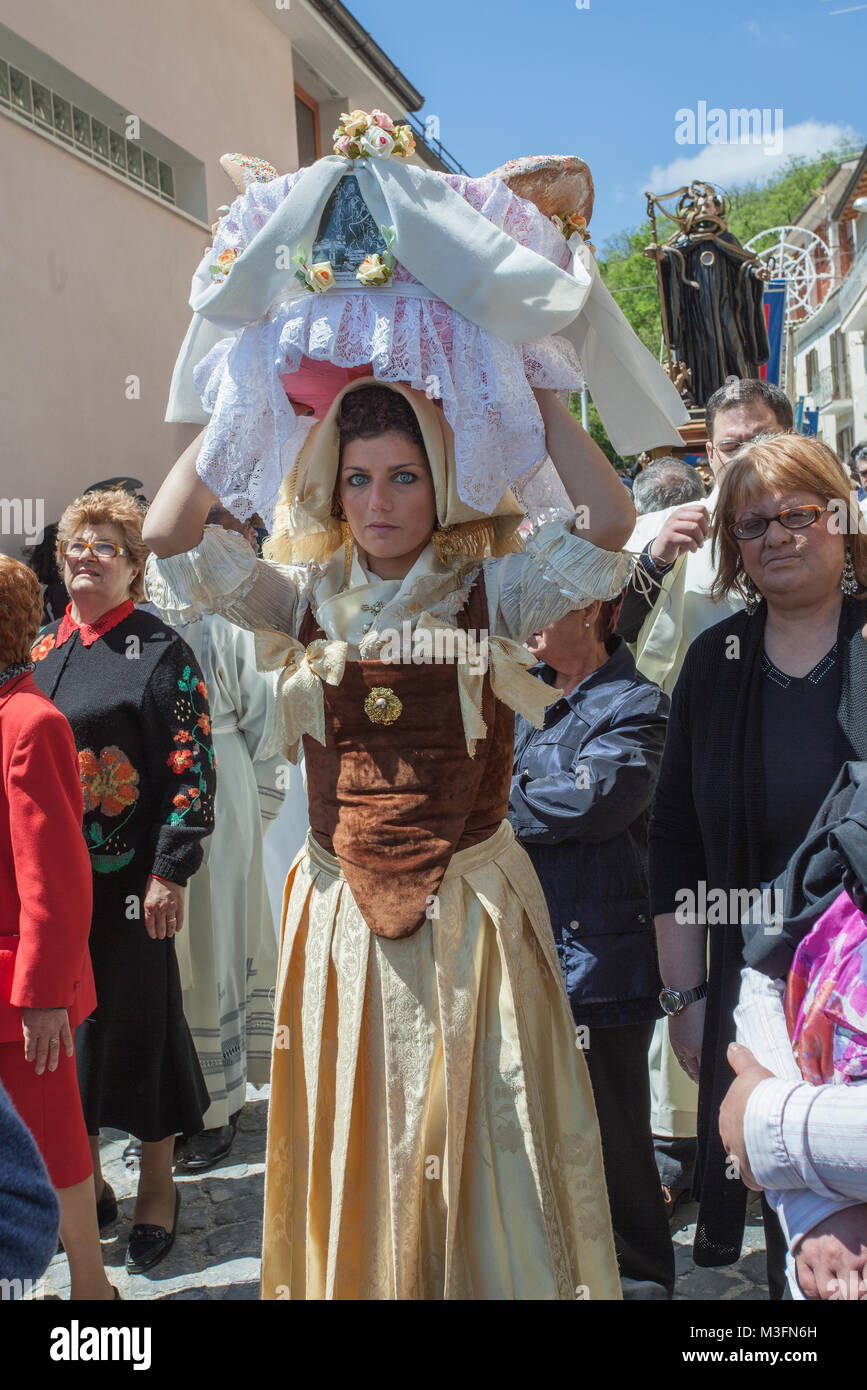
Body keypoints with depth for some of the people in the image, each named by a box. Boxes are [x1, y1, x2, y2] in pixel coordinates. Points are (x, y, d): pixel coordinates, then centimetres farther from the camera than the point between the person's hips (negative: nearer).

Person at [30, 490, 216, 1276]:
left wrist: (170, 871, -15)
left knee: (137, 1016, 4)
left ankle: (158, 1188, 21)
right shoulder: (39, 651, 11)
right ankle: (83, 1177, 29)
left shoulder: (161, 653, -6)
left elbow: (192, 766, -10)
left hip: (128, 880, -5)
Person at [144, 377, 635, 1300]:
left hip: (472, 909, -2)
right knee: (353, 1148, 12)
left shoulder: (490, 593, -1)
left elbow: (610, 524, -16)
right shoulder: (307, 598, 5)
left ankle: (495, 1279, 26)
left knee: (483, 1147, 7)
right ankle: (358, 1281, 31)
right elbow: (167, 537, -3)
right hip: (340, 910, 2)